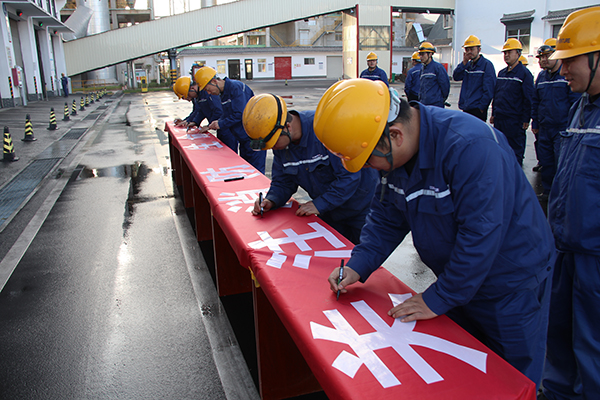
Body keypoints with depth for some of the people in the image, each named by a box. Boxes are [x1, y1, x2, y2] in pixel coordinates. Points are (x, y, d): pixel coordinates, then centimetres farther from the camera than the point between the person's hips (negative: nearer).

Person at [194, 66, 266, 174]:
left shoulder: (236, 87, -18)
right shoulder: (224, 92, 12)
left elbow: (239, 114, -24)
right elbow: (227, 115, 17)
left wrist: (221, 124, -15)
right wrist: (210, 126, 7)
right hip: (244, 139, 10)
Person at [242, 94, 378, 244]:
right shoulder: (280, 143, -9)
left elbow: (349, 177, -30)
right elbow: (283, 182, 1)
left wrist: (319, 204, -29)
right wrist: (271, 200, -19)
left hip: (361, 209, -6)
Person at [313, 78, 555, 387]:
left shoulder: (470, 147, -34)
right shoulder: (395, 154, -7)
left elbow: (479, 236, -33)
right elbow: (386, 217, 3)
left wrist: (437, 299, -24)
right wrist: (358, 265, -9)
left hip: (510, 286, -7)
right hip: (458, 280, 7)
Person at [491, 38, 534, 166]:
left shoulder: (524, 73, -7)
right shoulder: (501, 73, 14)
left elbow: (528, 99, -9)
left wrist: (525, 119, -12)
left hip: (514, 120, -7)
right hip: (499, 118, 7)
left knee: (515, 151, 1)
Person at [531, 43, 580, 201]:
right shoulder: (541, 76, 11)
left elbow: (576, 101, -10)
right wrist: (535, 123, 17)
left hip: (563, 129, -6)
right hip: (544, 128, 6)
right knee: (546, 162, 12)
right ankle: (548, 191, 26)